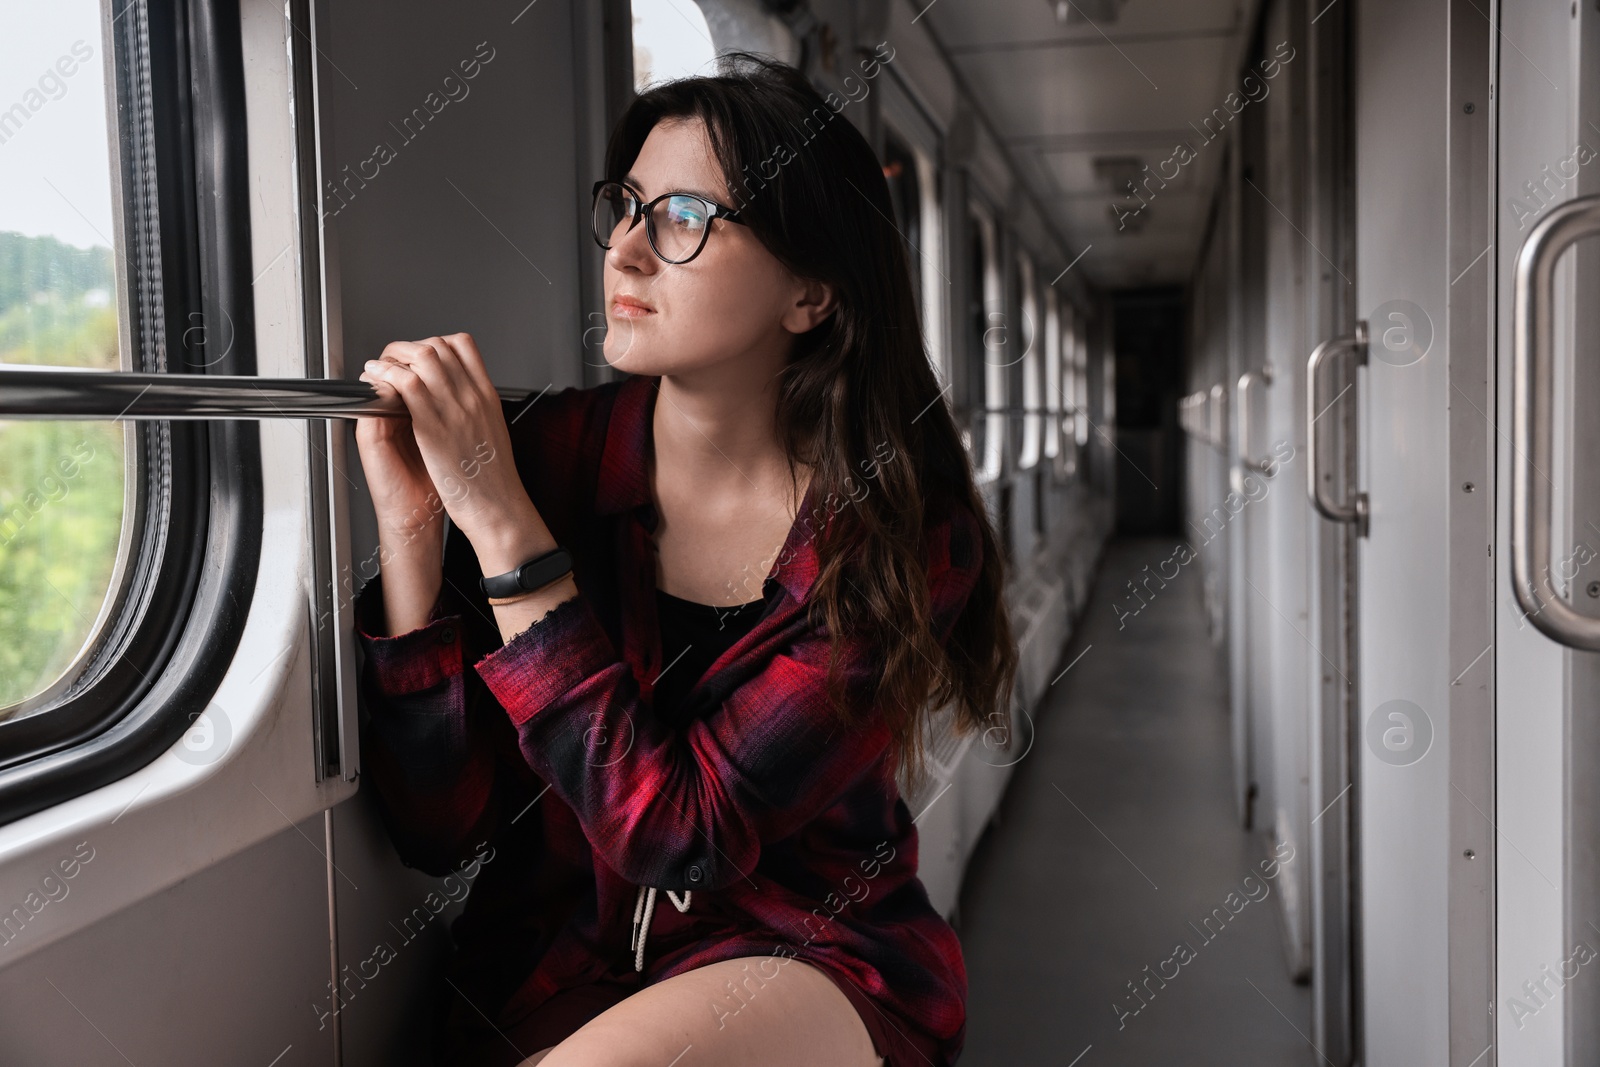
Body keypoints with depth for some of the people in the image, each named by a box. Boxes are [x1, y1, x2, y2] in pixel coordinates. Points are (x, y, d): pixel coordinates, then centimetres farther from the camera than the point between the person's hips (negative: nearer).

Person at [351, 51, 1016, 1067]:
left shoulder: (910, 534, -13)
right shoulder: (549, 450, -7)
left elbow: (679, 829, -21)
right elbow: (441, 825, -8)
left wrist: (501, 525, -23)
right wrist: (408, 521, -19)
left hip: (818, 960, -2)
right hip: (555, 964, 3)